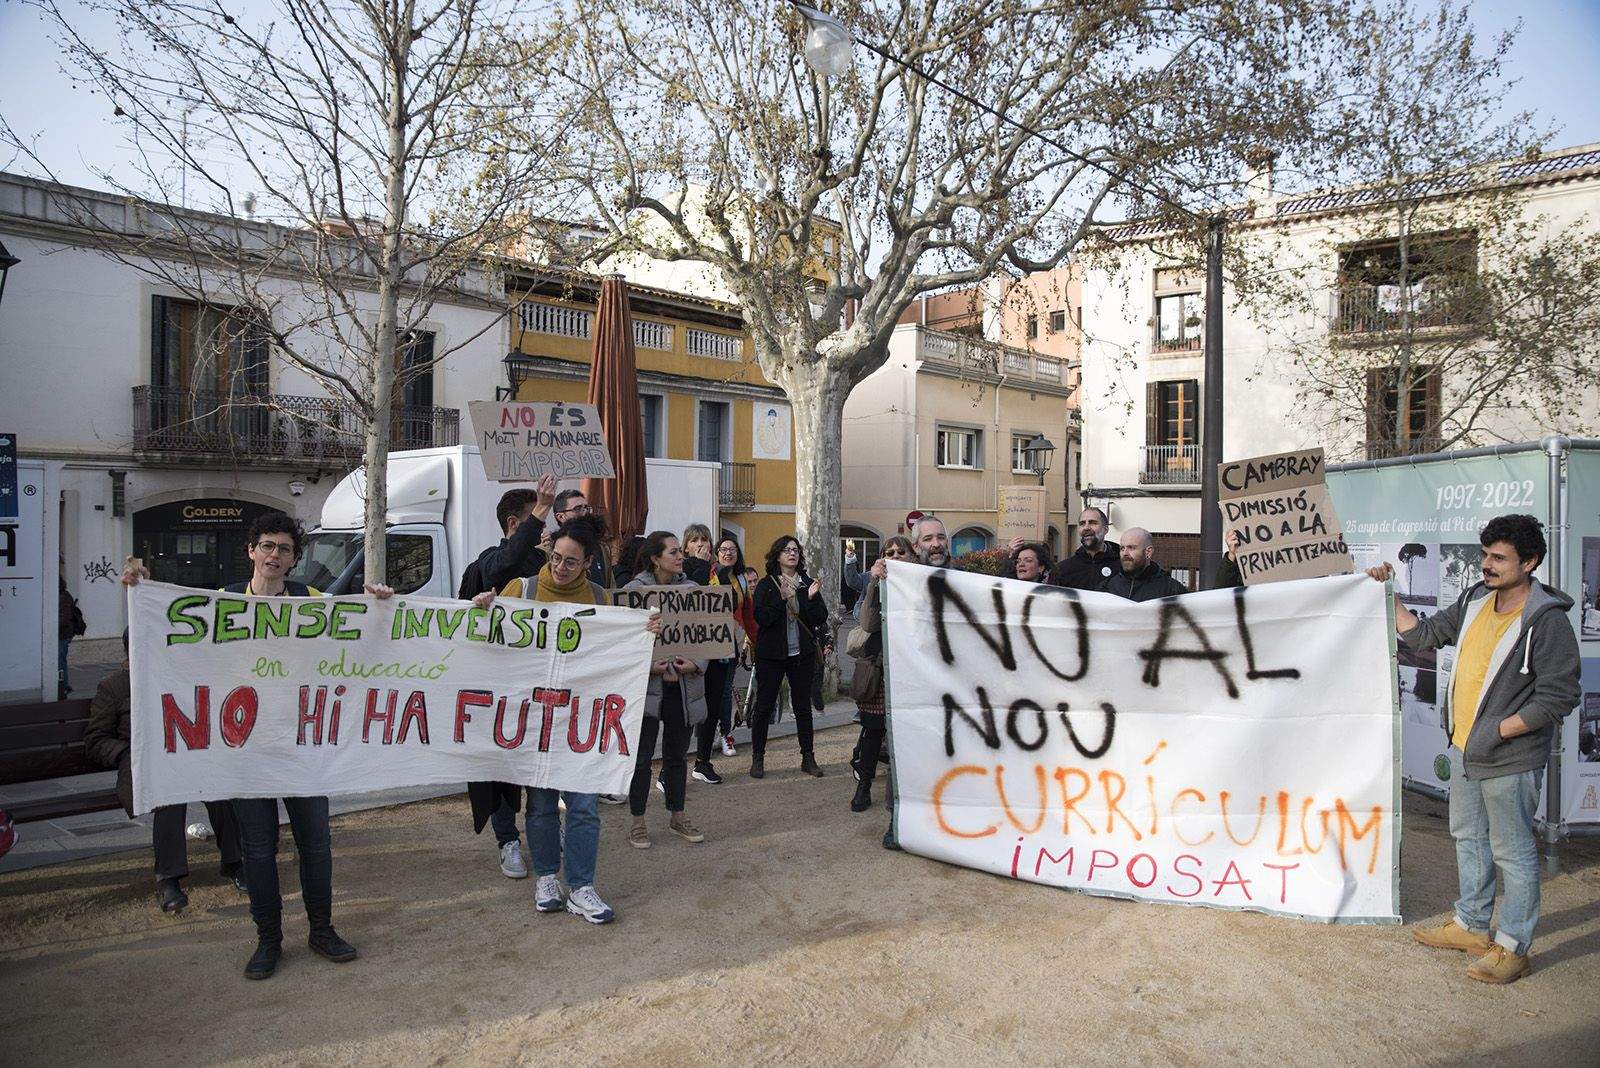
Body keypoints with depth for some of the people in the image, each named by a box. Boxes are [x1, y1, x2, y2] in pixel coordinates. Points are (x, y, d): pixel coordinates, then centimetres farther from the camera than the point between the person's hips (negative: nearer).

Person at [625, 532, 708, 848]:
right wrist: (649, 667, -19)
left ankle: (677, 816, 30)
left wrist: (695, 664, -12)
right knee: (641, 756, 4)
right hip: (647, 685, -3)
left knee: (677, 755, 15)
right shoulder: (633, 591, -6)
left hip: (683, 687, 3)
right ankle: (638, 822, 19)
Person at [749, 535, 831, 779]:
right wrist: (781, 598, -23)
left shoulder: (808, 584, 6)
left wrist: (812, 598, -17)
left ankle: (808, 758, 17)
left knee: (803, 706, 8)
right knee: (764, 706, 1)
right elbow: (761, 618, -14)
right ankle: (757, 758, 12)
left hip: (802, 654, 3)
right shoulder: (766, 585, -2)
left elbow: (821, 618, 0)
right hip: (771, 654, -3)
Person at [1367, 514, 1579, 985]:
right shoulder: (1475, 600, 4)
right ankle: (1471, 925, 36)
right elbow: (1424, 635, 13)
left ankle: (1512, 947, 19)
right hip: (1463, 750, 8)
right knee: (1468, 838, 20)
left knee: (1511, 852, 4)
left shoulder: (1547, 620, -18)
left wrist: (1498, 731, -20)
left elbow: (1559, 695, -19)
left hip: (1509, 759, -8)